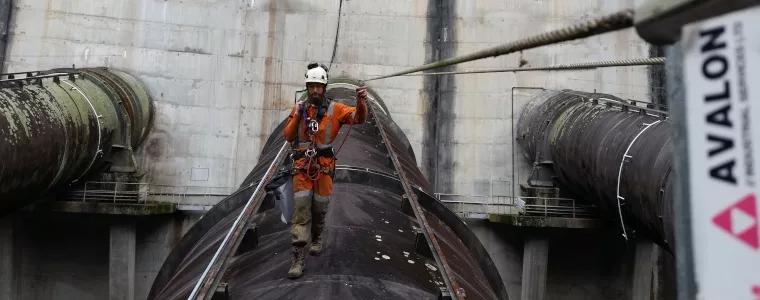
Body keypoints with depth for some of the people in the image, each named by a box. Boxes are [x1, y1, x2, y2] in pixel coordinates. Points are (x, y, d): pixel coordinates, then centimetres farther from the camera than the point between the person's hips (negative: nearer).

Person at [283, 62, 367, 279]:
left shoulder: (334, 109, -1)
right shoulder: (299, 108, 6)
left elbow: (358, 118, -15)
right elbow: (288, 136, 9)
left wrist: (361, 102, -35)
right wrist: (296, 117, -6)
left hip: (324, 165, -1)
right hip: (302, 165, 1)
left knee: (319, 207, 10)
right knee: (301, 208, -6)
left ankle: (318, 238, 40)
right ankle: (298, 257, -6)